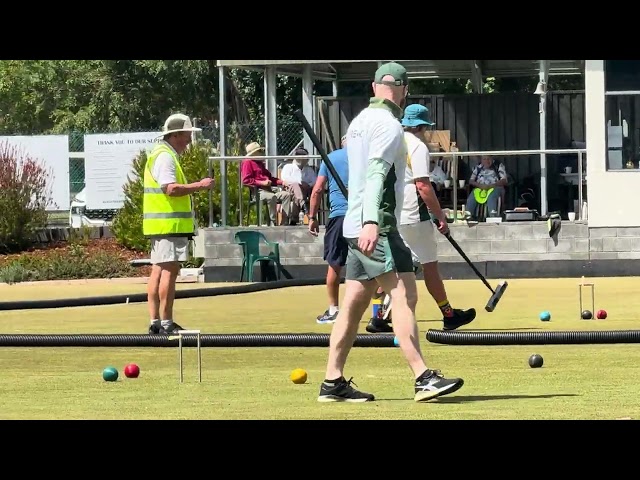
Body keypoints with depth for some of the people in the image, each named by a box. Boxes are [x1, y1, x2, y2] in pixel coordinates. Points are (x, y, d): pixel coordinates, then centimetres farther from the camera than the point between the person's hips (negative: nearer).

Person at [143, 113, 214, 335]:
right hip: (169, 224, -11)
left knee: (158, 271, 10)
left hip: (161, 224, 11)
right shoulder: (165, 157, -13)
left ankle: (155, 322, 12)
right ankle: (166, 323, -9)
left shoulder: (165, 155, 21)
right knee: (169, 271, -9)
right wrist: (199, 186, -17)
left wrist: (195, 187, 19)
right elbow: (171, 188, -23)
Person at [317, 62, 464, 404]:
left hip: (357, 228, 10)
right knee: (404, 295, -14)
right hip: (376, 227, -10)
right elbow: (376, 173, -23)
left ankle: (333, 383, 8)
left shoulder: (360, 122, 19)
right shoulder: (389, 125, -10)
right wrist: (371, 222, -34)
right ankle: (423, 379, -22)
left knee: (354, 303, 9)